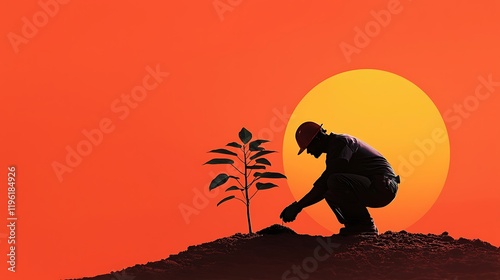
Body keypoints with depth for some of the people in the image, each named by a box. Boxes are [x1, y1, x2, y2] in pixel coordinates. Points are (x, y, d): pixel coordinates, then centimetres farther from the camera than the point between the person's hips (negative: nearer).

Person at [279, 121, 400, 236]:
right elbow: (324, 185, 17)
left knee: (335, 182, -29)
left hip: (383, 186, -10)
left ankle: (365, 225, -13)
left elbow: (323, 183, -22)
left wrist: (298, 206, -19)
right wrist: (299, 205, 11)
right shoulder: (333, 148, 17)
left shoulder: (340, 142, -13)